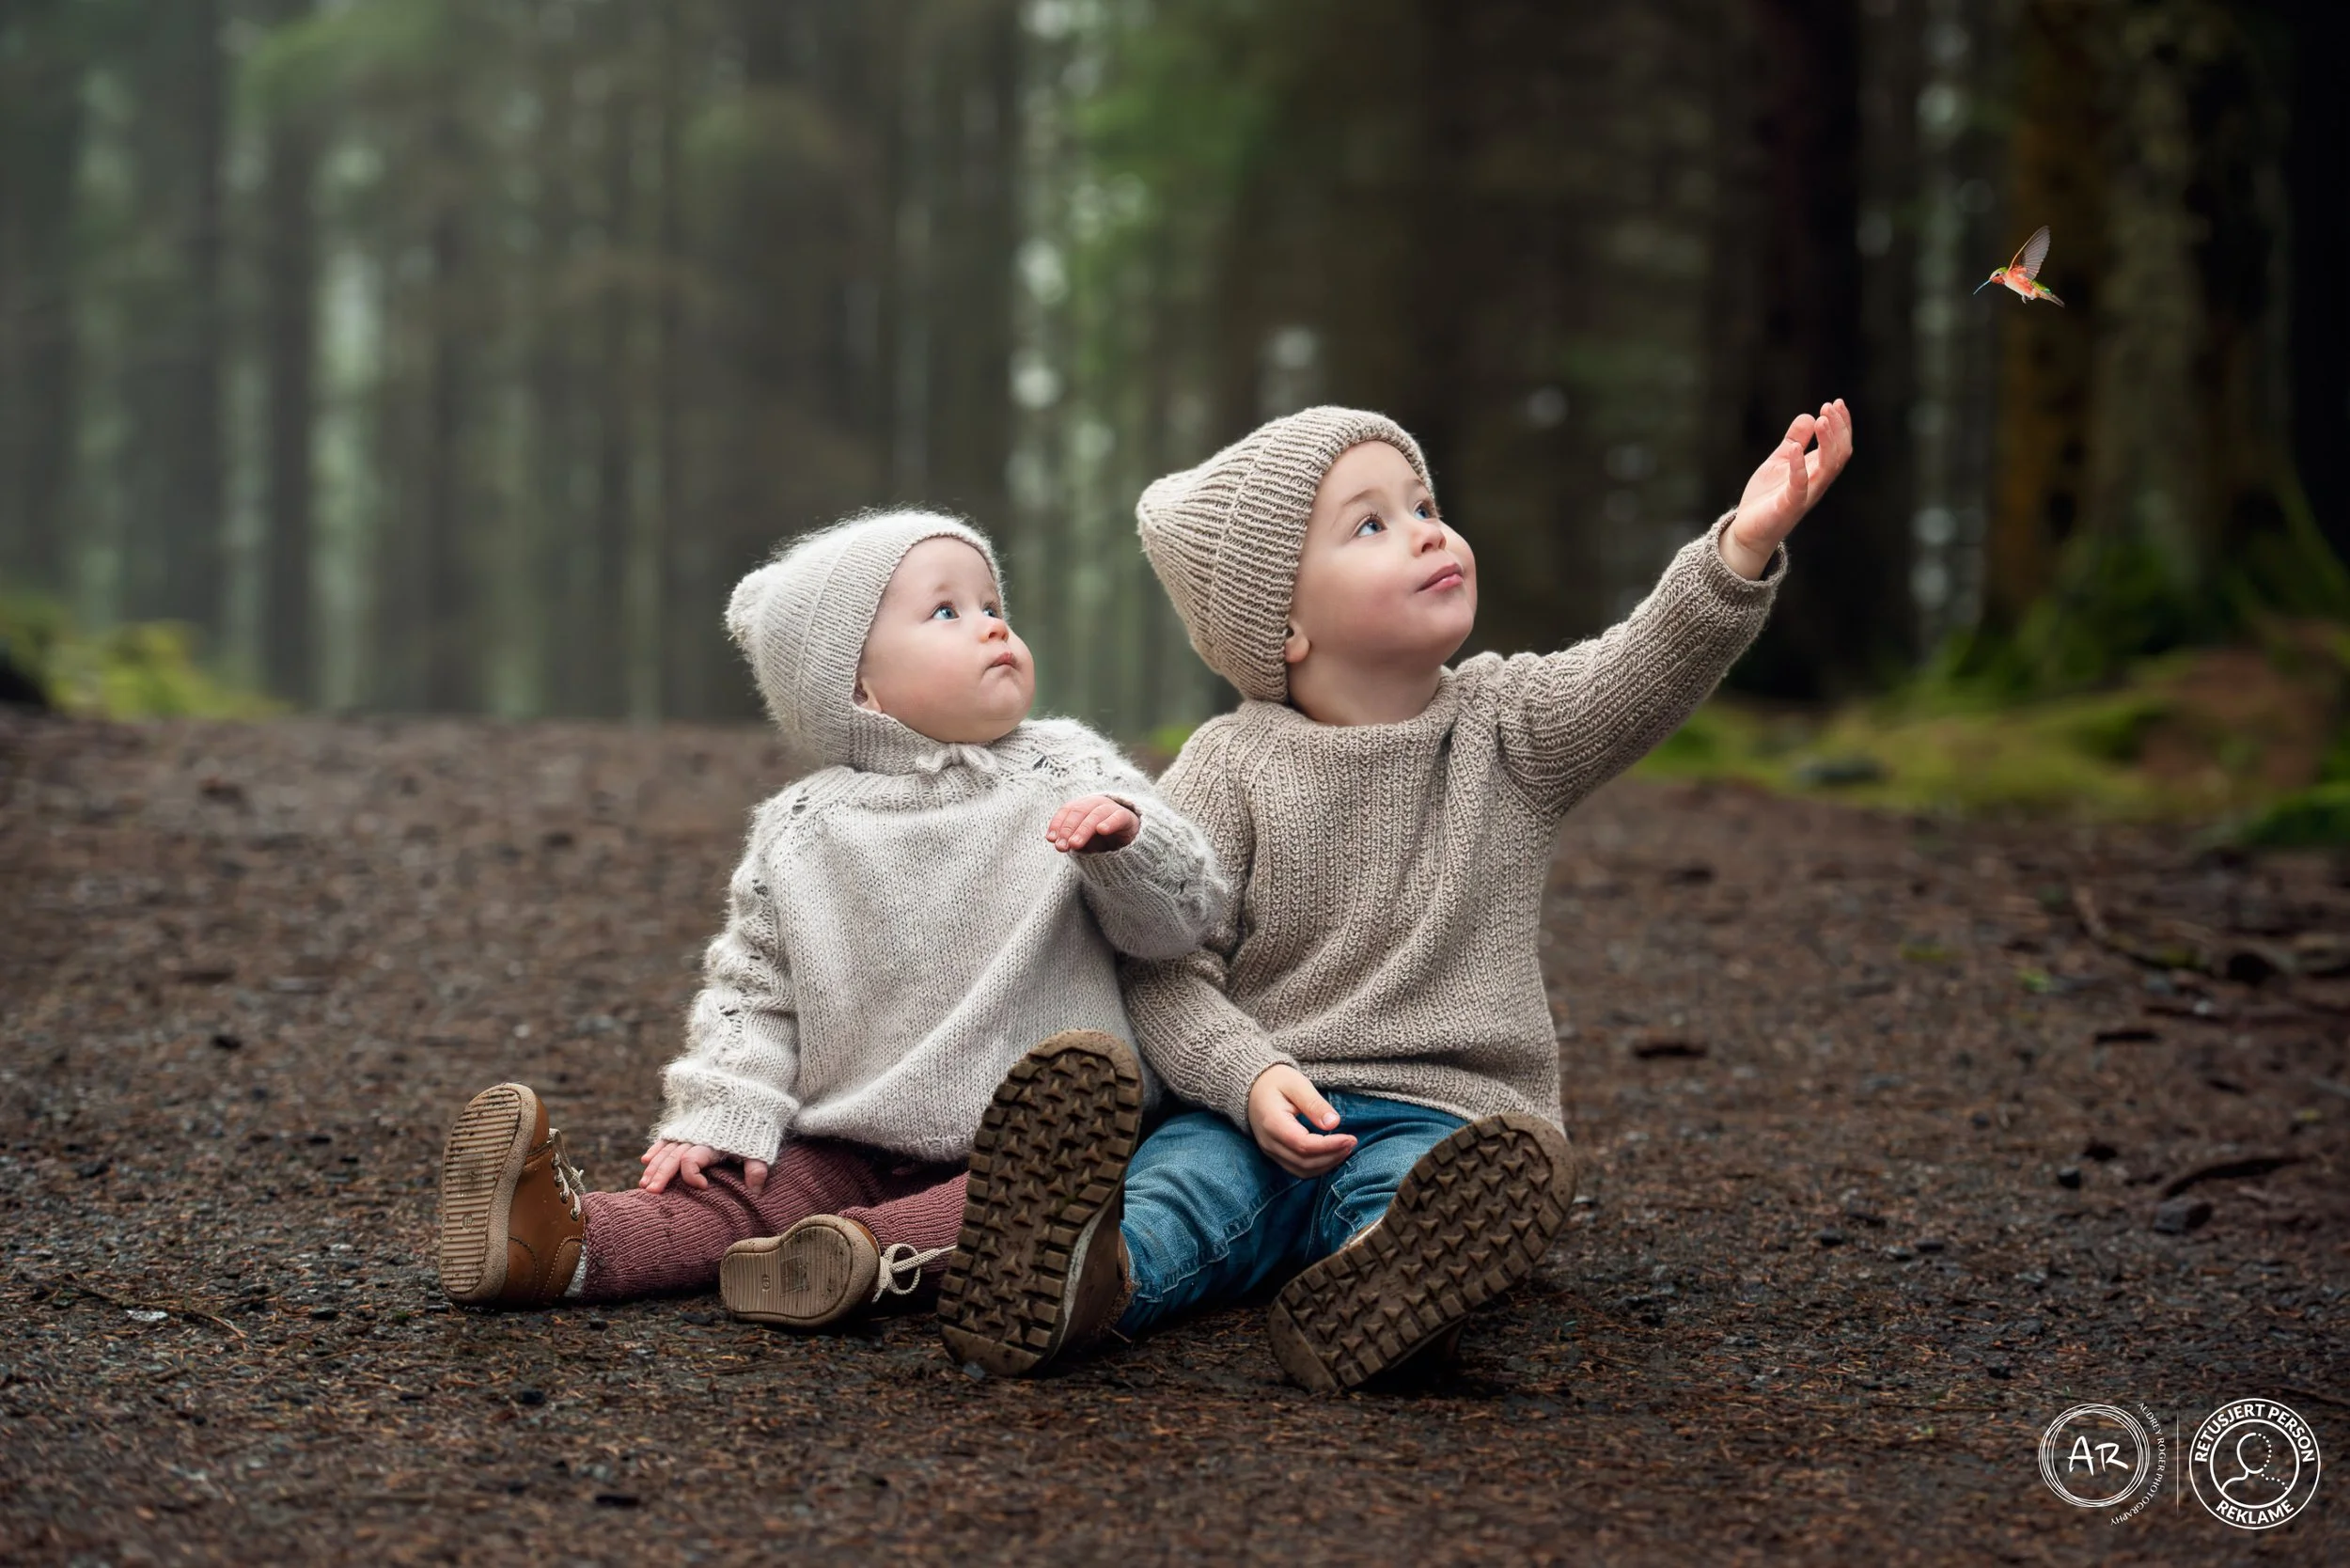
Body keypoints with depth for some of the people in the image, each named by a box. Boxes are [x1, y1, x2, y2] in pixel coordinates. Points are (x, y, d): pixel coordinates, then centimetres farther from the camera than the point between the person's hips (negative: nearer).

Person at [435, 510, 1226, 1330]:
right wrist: (723, 1116, -3)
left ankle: (874, 1248, -47)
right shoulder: (803, 835, 6)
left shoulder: (1067, 779, 3)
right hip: (856, 1150, 2)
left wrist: (1126, 840, -21)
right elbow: (753, 990, 12)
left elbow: (1179, 917, -1)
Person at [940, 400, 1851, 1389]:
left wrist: (1741, 551, -27)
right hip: (1266, 1111, 0)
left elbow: (1644, 675, -9)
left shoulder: (1511, 729, 10)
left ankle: (1373, 1284, -64)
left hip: (1443, 1109, 0)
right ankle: (1091, 1277, -60)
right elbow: (1167, 967, -1)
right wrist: (1251, 1075, -20)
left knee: (1433, 1186, -34)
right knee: (1185, 1175, -31)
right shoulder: (1232, 768, 3)